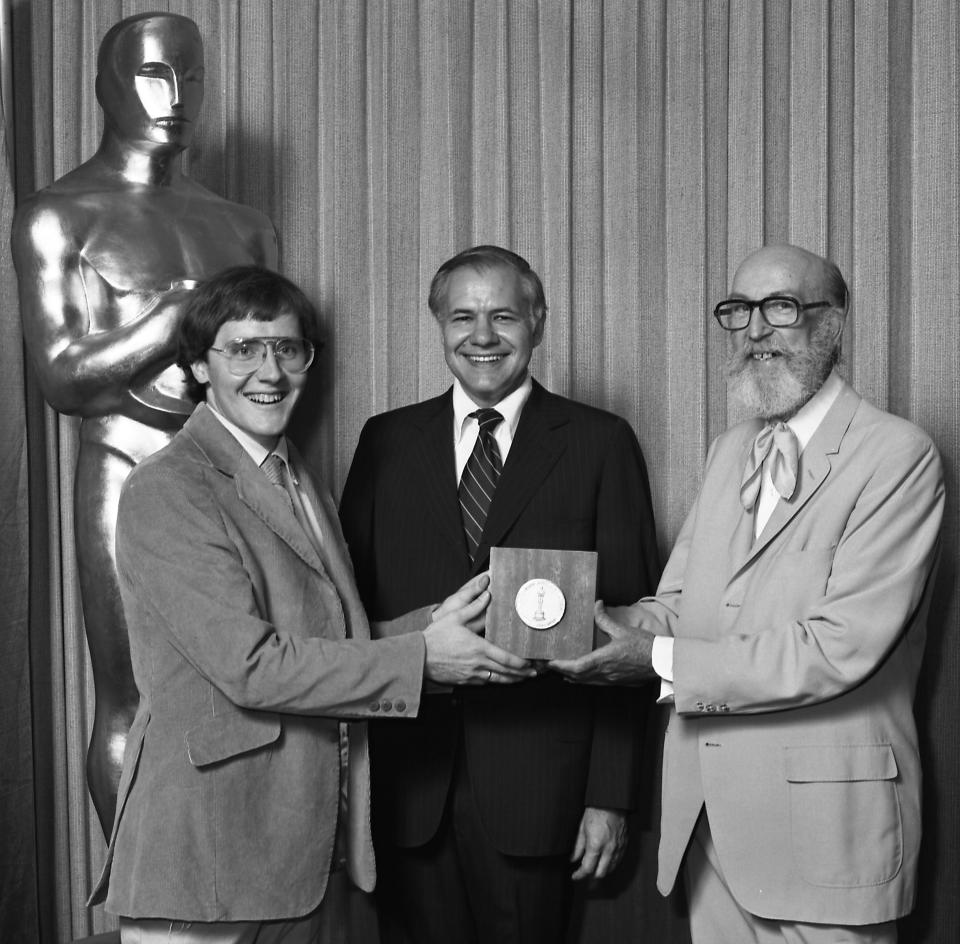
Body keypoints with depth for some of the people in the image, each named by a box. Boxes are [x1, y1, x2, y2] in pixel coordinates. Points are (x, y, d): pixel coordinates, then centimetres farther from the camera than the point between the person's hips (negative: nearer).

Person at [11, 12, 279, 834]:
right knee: (131, 703, 1)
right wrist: (182, 313, -11)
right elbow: (61, 378, -7)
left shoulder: (246, 227, 15)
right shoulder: (57, 217, 1)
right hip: (130, 477, -4)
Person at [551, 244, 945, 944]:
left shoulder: (899, 455, -11)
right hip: (706, 806, 6)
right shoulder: (731, 451, 14)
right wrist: (640, 620, -10)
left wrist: (663, 660, -19)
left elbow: (840, 647, -20)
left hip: (825, 817, -6)